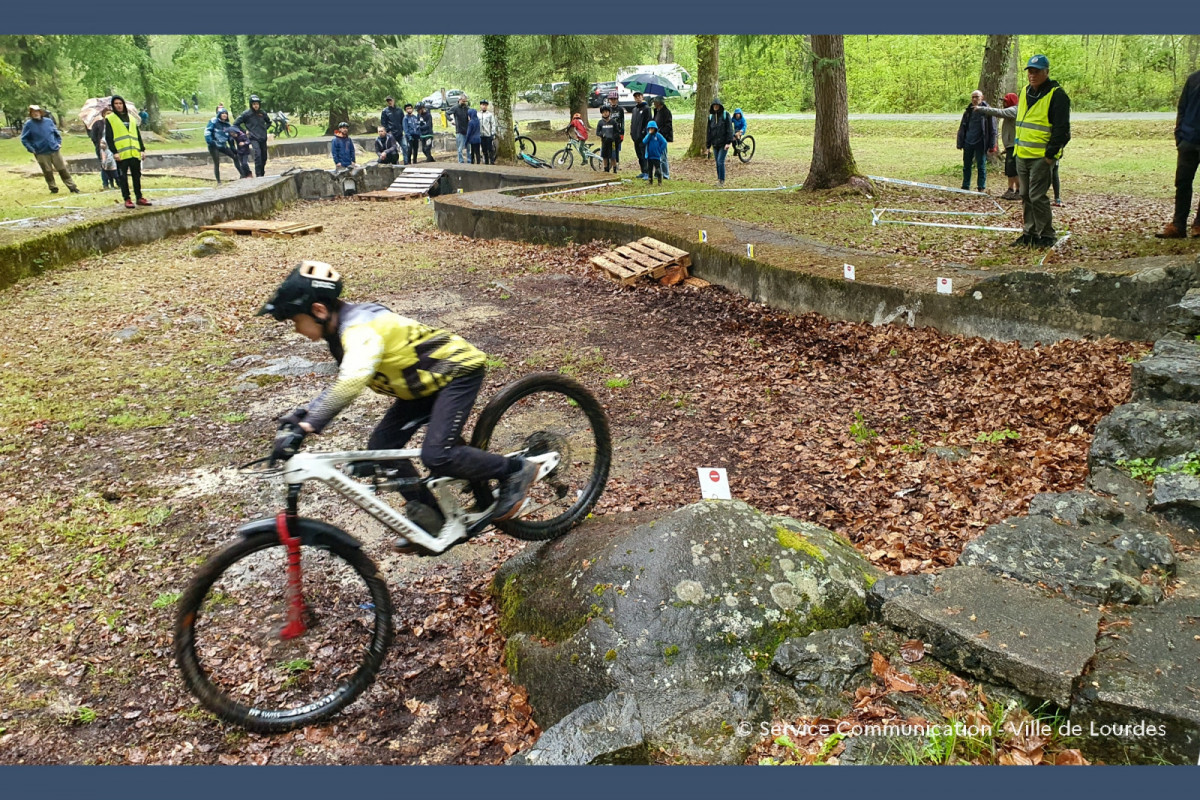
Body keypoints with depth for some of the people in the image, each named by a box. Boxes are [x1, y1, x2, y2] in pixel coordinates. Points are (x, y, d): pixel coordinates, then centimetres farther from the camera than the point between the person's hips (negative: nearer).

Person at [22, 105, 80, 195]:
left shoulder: (48, 121, 3)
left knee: (63, 170, 4)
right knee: (48, 172, 5)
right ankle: (53, 188, 16)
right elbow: (24, 139, 0)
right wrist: (31, 149, -8)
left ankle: (72, 187, 9)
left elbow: (56, 133, 16)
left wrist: (59, 143, 6)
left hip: (54, 150, 1)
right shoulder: (28, 124, -4)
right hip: (41, 153, -1)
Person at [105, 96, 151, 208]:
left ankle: (139, 198, 14)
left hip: (135, 153, 4)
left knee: (137, 176, 7)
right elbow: (108, 138, -2)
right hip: (121, 154, -4)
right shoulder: (109, 119, 3)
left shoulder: (132, 118, 17)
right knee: (123, 177, -1)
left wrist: (142, 149, 9)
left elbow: (138, 135, 18)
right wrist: (114, 152, -11)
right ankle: (127, 199, 3)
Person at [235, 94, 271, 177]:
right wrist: (245, 131, -1)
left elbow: (269, 122, 27)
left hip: (263, 138, 5)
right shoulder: (246, 114, -6)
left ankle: (262, 174, 25)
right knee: (258, 154, -23)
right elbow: (236, 123, 1)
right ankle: (258, 175, -22)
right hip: (254, 138, -5)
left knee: (264, 157, 9)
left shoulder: (262, 113, 5)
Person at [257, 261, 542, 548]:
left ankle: (515, 470, -3)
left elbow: (352, 382, -46)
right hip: (426, 380, 10)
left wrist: (305, 428, -50)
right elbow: (344, 383, 12)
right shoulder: (344, 327, 2)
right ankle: (428, 516, 14)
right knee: (381, 446, 0)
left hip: (458, 370, -10)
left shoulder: (360, 326, -29)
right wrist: (302, 414, 0)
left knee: (436, 456, -23)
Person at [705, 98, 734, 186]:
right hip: (715, 144, 5)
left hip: (723, 143, -5)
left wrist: (729, 142, -17)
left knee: (720, 161, -11)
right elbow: (708, 132, 12)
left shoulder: (725, 115, -4)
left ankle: (722, 180, -4)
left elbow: (729, 129, -9)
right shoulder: (711, 117, 9)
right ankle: (719, 180, 14)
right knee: (717, 162, 6)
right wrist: (708, 146, 10)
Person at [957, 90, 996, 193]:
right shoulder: (968, 111, 10)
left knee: (981, 166, 2)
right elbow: (962, 128, 16)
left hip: (980, 143, -4)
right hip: (968, 142, 5)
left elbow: (992, 129, -4)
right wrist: (960, 143, 10)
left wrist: (992, 145, -8)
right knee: (966, 166, 10)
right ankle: (965, 187, 19)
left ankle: (982, 187, 8)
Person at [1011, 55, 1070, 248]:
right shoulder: (1025, 92, 14)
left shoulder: (1056, 95, -9)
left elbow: (1061, 129, -12)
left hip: (1042, 157, -8)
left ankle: (1047, 236, 0)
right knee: (1026, 196, 12)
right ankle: (1030, 233, 21)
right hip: (1022, 155, 8)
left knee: (1037, 196, -9)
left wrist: (1050, 153, -16)